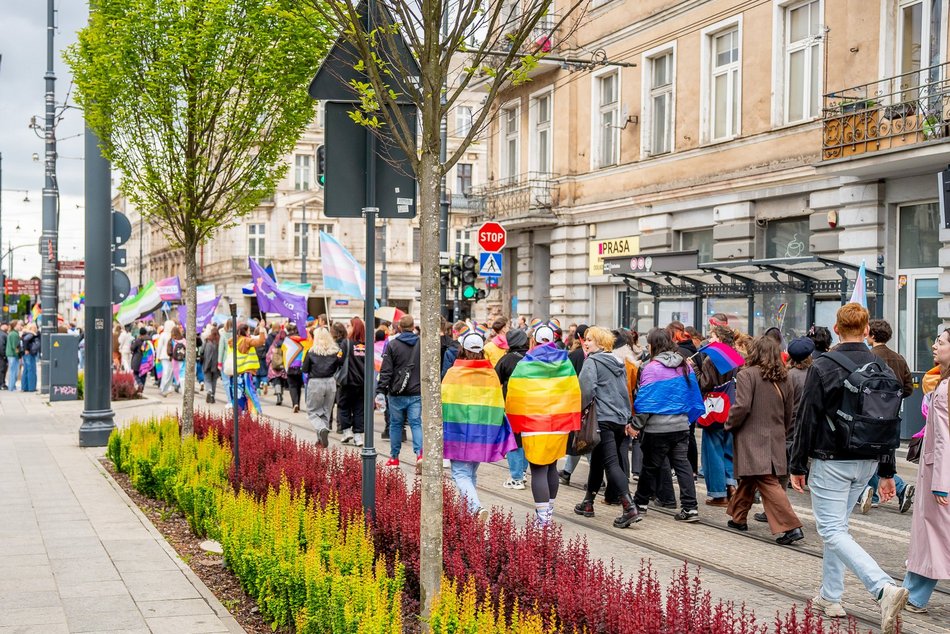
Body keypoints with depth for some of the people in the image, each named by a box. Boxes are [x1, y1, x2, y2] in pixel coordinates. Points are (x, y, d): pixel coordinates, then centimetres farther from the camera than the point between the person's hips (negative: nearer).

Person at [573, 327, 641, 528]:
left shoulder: (592, 361, -7)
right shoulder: (619, 363, 17)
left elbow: (587, 388, -18)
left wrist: (582, 410, -4)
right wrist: (627, 418, 24)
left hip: (602, 419, -8)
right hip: (620, 420, 8)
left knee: (611, 463, -12)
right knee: (597, 461, 19)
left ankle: (630, 508, -23)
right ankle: (588, 503, 28)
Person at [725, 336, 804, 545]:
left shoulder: (748, 375, -13)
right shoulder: (783, 379, 8)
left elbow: (742, 406, -20)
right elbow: (789, 412, 13)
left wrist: (729, 425, -3)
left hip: (753, 439, -7)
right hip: (775, 440, 7)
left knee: (768, 483, -8)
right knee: (748, 480, 21)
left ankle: (791, 526, -17)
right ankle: (738, 518, 32)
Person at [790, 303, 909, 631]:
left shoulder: (822, 367, -11)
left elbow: (807, 420, -10)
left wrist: (798, 466, -2)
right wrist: (887, 472, 14)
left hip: (831, 462, -6)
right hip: (867, 462, 6)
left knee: (833, 530, -6)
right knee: (838, 526, 19)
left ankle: (885, 588, -23)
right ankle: (830, 598, 23)